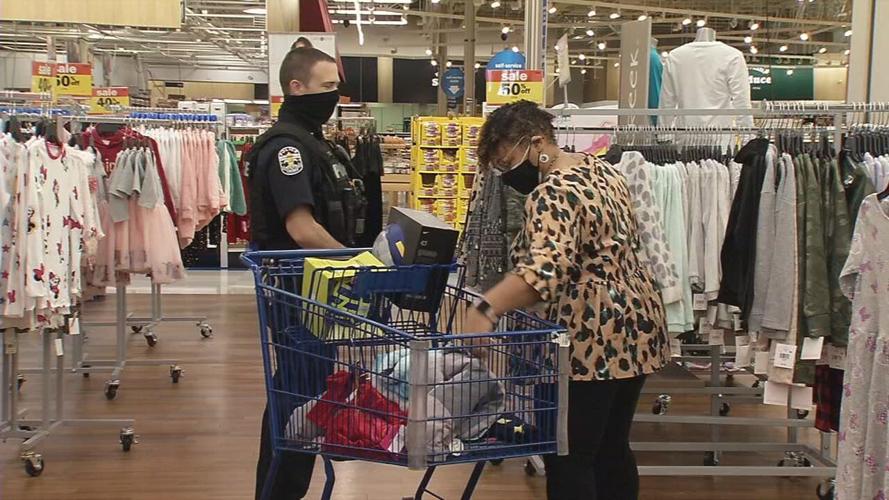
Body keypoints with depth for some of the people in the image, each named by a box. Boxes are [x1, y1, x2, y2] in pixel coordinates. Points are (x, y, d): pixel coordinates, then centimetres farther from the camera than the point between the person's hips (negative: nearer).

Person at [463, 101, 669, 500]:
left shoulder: (552, 193, -19)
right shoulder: (600, 169, 11)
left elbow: (546, 266, -36)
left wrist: (485, 310, -48)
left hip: (592, 341, -10)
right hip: (636, 326, 10)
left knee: (568, 459, 0)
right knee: (611, 448, 18)